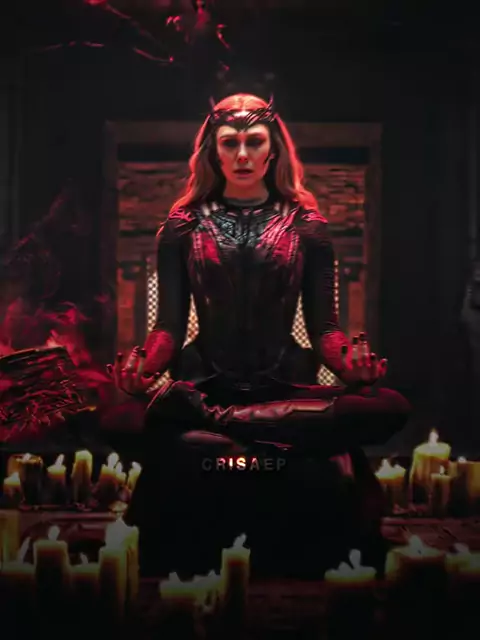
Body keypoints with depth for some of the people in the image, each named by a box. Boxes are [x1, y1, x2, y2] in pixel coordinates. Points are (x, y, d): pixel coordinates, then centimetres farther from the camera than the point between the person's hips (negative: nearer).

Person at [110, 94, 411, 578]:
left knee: (390, 408, -32)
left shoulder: (306, 226, 12)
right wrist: (144, 367, -18)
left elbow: (323, 325, 7)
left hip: (287, 386, 2)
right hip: (205, 386, -2)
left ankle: (219, 423, -30)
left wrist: (349, 361, -17)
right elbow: (170, 324, 6)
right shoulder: (183, 227, 12)